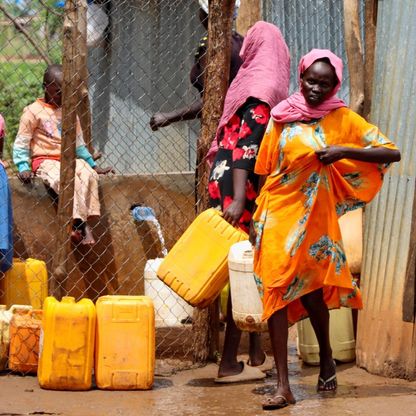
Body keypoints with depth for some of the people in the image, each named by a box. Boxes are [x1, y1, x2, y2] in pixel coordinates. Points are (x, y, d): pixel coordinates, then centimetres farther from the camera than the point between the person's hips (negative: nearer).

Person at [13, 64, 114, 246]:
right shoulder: (33, 111, 0)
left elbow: (79, 144, 24)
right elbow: (21, 144, -2)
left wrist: (95, 166, 19)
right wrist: (23, 168, -16)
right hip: (45, 161, -5)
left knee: (89, 175, -29)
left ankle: (85, 221, -29)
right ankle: (79, 222, -32)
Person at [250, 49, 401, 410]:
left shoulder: (343, 119, -2)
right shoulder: (282, 118, 2)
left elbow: (391, 153, -9)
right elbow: (265, 172, 9)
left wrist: (344, 150, -21)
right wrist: (258, 217, 7)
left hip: (315, 216, -1)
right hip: (278, 213, 1)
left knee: (310, 291, 3)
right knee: (277, 291, -5)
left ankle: (326, 357, 35)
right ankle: (283, 386, -5)